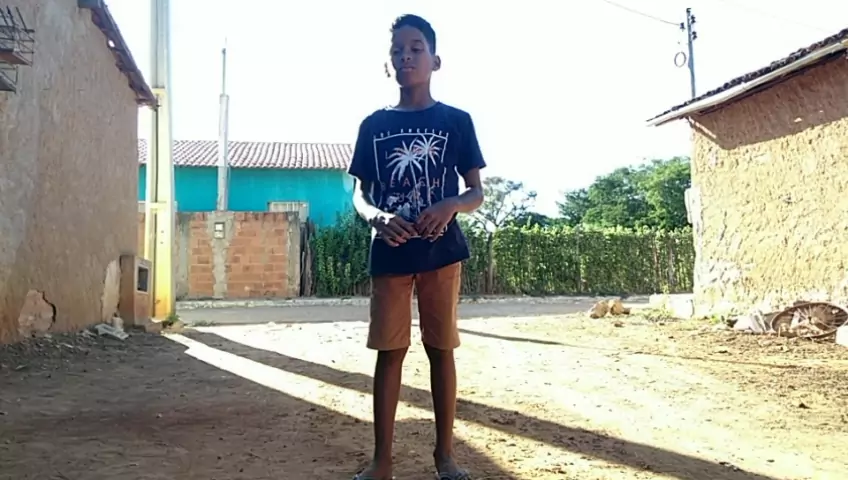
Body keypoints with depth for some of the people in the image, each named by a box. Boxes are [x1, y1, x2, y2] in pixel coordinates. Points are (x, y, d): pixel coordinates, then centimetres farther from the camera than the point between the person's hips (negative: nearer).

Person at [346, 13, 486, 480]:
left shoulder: (456, 121, 3)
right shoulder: (374, 125, 7)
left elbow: (476, 192, 3)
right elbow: (360, 194, 8)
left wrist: (449, 206, -20)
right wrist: (377, 217, -15)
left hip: (441, 249, -1)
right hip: (389, 252, 1)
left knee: (440, 348, 6)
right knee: (389, 350, 5)